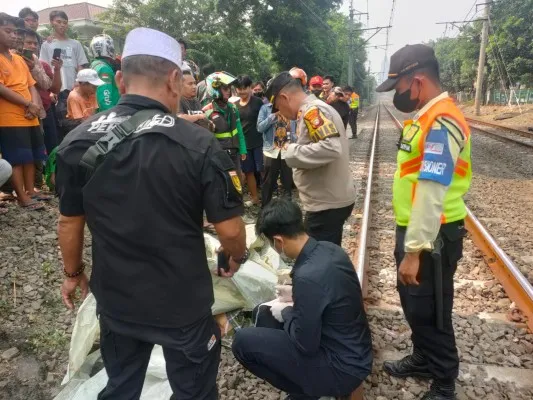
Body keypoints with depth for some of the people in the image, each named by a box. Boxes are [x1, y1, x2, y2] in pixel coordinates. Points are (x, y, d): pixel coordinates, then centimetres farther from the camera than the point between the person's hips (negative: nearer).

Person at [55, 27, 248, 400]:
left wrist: (73, 274, 19)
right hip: (183, 302, -3)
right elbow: (230, 229, -16)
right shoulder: (199, 143, -20)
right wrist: (238, 258, 6)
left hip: (115, 299, 4)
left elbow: (70, 222, 2)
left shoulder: (78, 141, -8)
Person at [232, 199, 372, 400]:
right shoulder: (329, 249, -6)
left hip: (343, 367, -8)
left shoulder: (307, 276, -32)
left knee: (243, 341, -11)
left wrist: (286, 312, -7)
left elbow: (306, 344, -22)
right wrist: (296, 295, 7)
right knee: (263, 313, 14)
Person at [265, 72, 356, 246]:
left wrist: (292, 152, -20)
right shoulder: (315, 109, 13)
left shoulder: (312, 111, -18)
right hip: (332, 200, 10)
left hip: (326, 204, -10)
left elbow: (331, 147, -31)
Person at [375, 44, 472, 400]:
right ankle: (423, 360, 44)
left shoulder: (442, 123, -21)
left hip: (432, 237, -9)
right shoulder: (427, 116, 11)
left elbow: (432, 194, -27)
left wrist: (414, 250, -25)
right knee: (414, 304, 23)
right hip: (413, 229, 9)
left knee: (429, 312, 7)